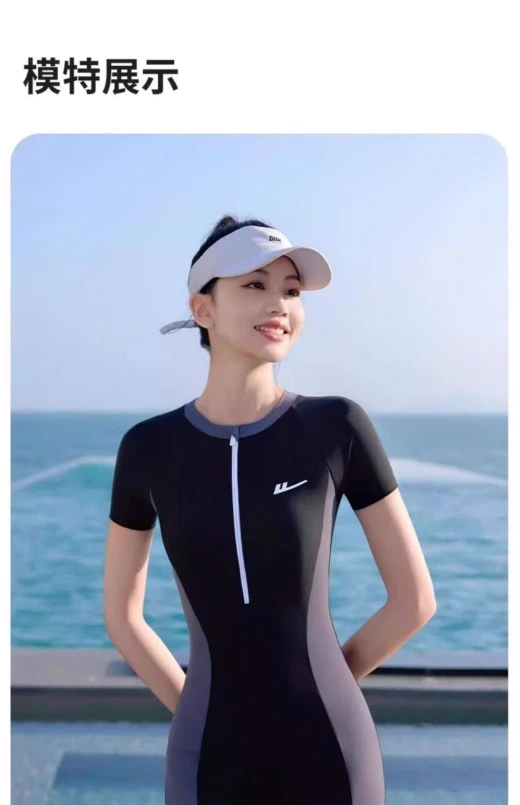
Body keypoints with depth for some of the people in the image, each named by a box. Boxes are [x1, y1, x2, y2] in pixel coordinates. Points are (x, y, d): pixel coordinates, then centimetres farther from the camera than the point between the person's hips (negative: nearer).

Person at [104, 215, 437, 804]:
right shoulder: (149, 448, -3)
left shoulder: (339, 427, -9)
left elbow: (415, 599, -1)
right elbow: (120, 613, 9)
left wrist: (316, 690, 6)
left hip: (328, 756, -1)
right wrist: (199, 712, 6)